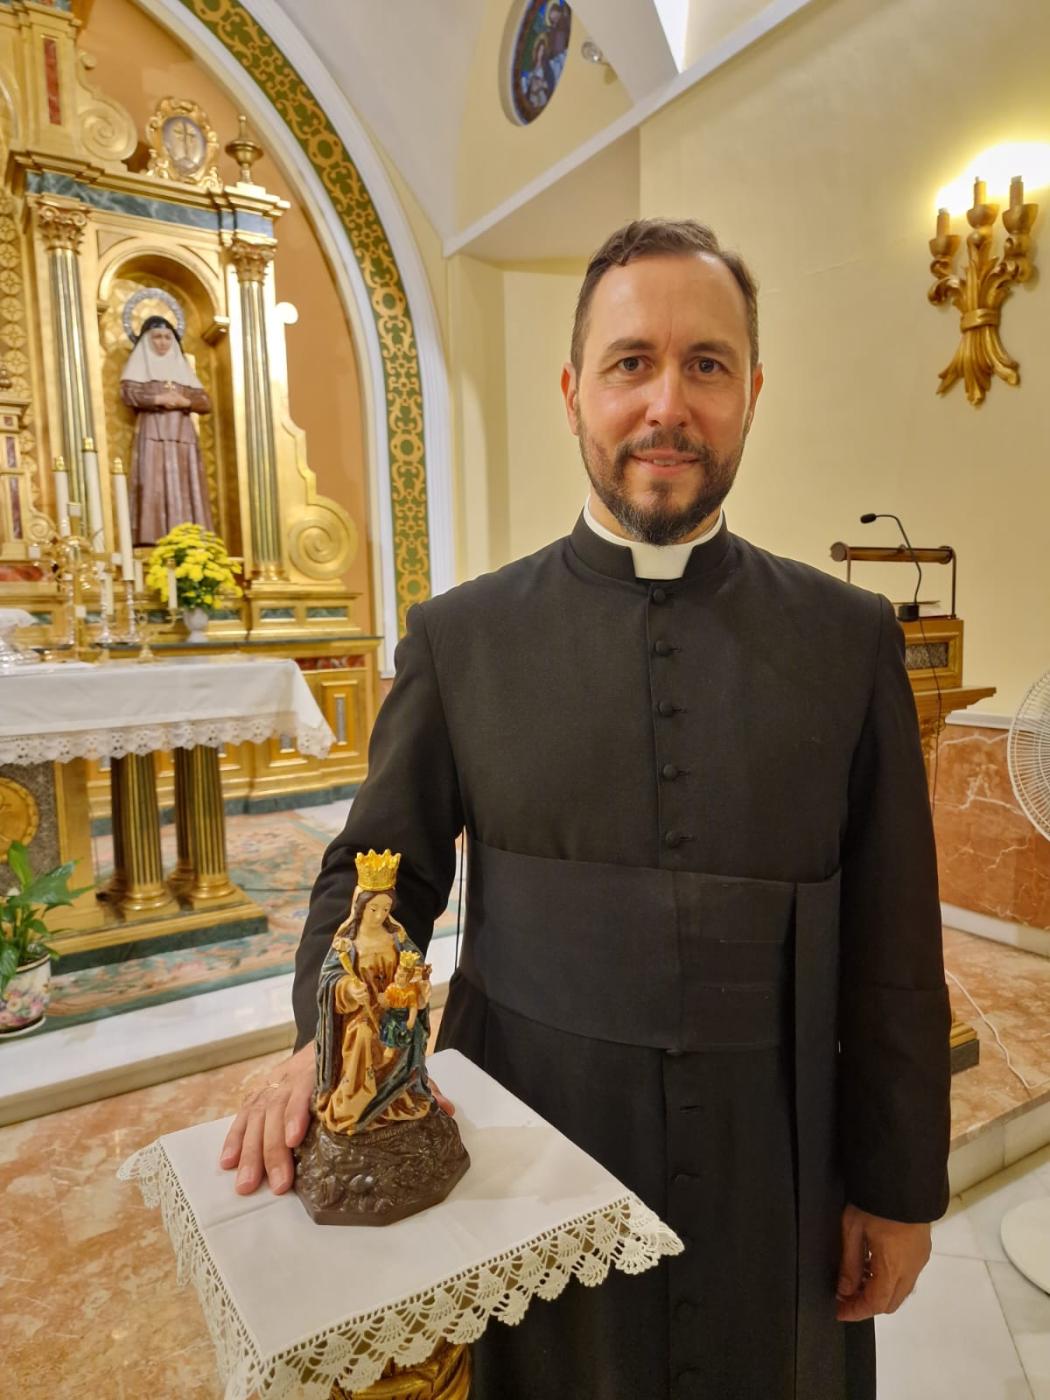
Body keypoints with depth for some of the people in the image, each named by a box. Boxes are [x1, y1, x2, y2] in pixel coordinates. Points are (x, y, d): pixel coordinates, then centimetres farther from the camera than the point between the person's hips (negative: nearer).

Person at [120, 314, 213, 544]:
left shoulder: (182, 367, 22)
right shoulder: (140, 365, 12)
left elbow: (206, 403, 13)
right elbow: (128, 393, -4)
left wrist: (185, 402, -5)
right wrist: (159, 399, -11)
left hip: (183, 436, 4)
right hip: (153, 435, -3)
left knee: (187, 488, -5)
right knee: (155, 487, -14)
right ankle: (155, 538, -19)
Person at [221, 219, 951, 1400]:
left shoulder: (849, 639, -5)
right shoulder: (459, 639, -6)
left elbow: (892, 948, -2)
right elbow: (379, 867, 1)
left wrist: (898, 1187, 2)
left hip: (779, 1197, 1)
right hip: (535, 1171, 0)